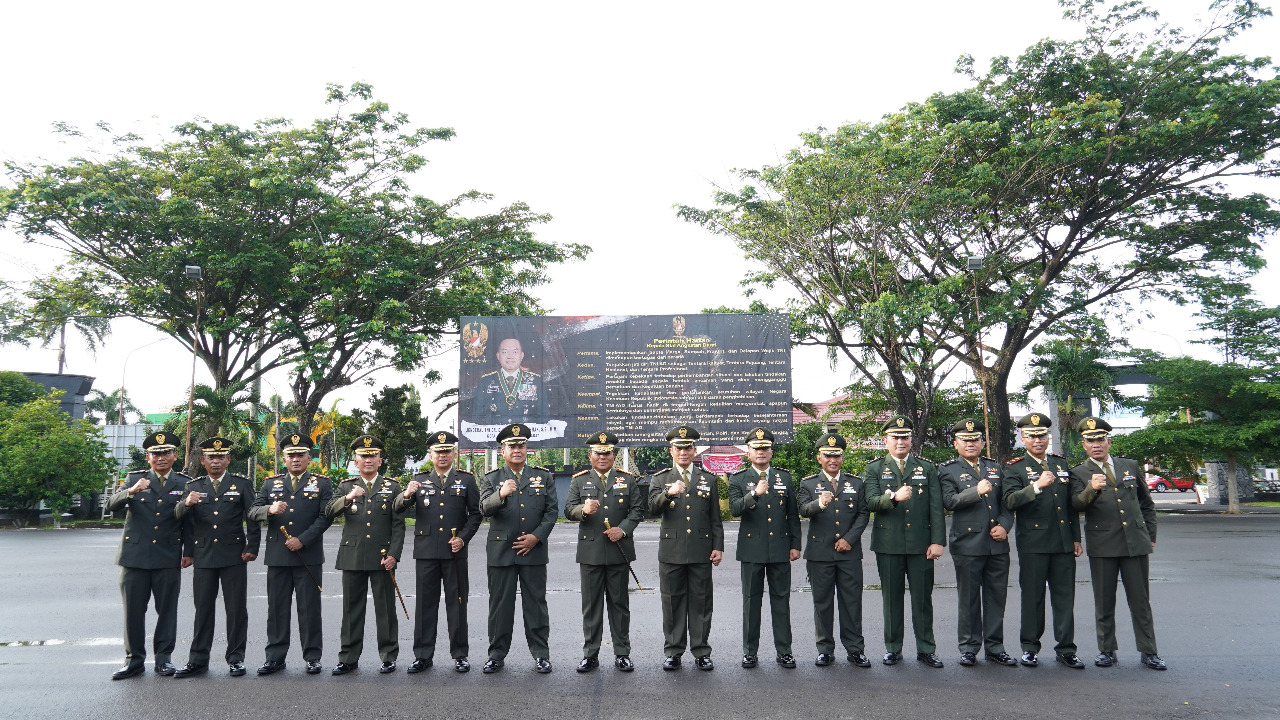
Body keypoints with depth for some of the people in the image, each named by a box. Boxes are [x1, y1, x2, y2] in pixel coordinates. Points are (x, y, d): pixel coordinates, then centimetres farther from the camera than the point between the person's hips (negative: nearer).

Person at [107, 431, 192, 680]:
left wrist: (189, 552, 3)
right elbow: (112, 505, -8)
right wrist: (131, 492, -28)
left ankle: (163, 658, 15)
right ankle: (134, 660, 17)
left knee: (167, 610, 4)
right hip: (135, 555, 0)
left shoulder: (185, 483, 6)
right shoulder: (134, 479, 6)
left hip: (168, 558, 0)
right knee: (133, 610, 5)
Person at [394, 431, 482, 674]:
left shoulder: (466, 480, 6)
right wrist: (406, 495, -23)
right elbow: (398, 509, 0)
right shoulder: (419, 480, 10)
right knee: (425, 603, 6)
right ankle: (423, 655, 15)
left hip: (455, 551, -1)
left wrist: (463, 538, -9)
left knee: (457, 603, 4)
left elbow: (475, 514, 5)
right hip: (426, 551, 1)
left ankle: (460, 655, 14)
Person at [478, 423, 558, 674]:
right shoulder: (491, 479, 6)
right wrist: (501, 494, -30)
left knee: (536, 604, 4)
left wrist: (537, 536, -8)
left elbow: (552, 510, 5)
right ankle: (497, 654, 17)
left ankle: (541, 654, 14)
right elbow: (485, 509, -10)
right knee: (500, 604, 5)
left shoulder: (543, 476, 9)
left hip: (533, 551, 0)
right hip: (500, 551, 0)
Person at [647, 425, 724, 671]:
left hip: (701, 552, 1)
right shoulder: (660, 479, 7)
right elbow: (653, 508, -10)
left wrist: (718, 547, 3)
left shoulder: (709, 479, 10)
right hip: (671, 551, 0)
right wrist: (668, 493, -28)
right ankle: (673, 652, 15)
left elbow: (715, 518, 10)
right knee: (672, 603, 5)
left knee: (701, 602, 5)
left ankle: (701, 652, 15)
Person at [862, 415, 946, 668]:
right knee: (891, 599, 7)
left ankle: (926, 650, 15)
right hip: (888, 545, 0)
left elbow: (936, 507, 3)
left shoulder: (927, 468, 9)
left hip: (920, 544, 1)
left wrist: (938, 541, -5)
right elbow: (870, 502, -7)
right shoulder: (874, 469, 6)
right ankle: (893, 649, 18)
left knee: (922, 599, 4)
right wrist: (894, 497, -26)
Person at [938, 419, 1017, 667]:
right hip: (967, 544, -4)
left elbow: (1006, 502, 15)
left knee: (997, 597, 8)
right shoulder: (948, 470, 1)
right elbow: (949, 501, -11)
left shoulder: (995, 467, 16)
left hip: (997, 544, 4)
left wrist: (1005, 526, -1)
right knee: (968, 599, 4)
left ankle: (995, 647, 19)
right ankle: (969, 648, 14)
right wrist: (976, 491, -21)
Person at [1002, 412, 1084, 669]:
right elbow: (1010, 501, -17)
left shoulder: (1061, 463, 13)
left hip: (1063, 542, 4)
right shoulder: (1014, 468, -1)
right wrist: (1037, 486, -30)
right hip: (1033, 543, -4)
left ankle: (1066, 649, 15)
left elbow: (1072, 503, 17)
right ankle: (1030, 647, 15)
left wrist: (1076, 537, 13)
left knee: (1065, 596, 6)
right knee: (1032, 597, 4)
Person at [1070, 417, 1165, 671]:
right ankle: (1107, 651, 15)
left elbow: (1147, 504, 19)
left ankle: (1148, 652, 15)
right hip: (1102, 546, -2)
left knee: (1140, 600, 6)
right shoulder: (1079, 473, 2)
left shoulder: (1130, 466, 12)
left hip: (1136, 543, 2)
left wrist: (1150, 536, 14)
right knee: (1104, 602, 5)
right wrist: (1091, 489, -33)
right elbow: (1077, 504, -14)